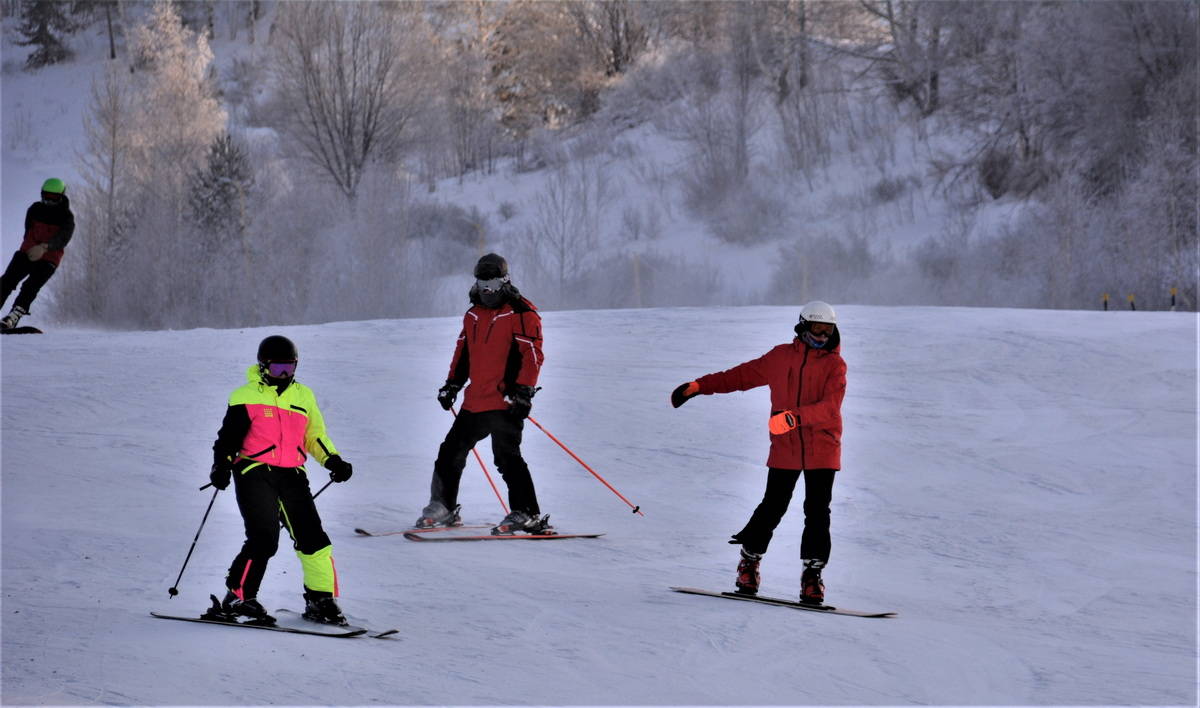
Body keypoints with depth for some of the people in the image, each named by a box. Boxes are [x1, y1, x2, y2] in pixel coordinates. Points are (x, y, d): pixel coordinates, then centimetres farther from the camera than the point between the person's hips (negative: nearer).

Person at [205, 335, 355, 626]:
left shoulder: (303, 396, 16)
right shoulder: (246, 397, 3)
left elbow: (316, 436, 22)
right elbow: (228, 437, 2)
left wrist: (333, 460, 7)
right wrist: (221, 466, -14)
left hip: (292, 476, 5)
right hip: (254, 473, -5)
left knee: (312, 537, -2)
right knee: (264, 538, -17)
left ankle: (320, 599, 10)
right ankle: (237, 598, -7)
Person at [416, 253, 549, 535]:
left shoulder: (521, 313, -8)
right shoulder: (473, 316, 16)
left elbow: (533, 355, -13)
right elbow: (463, 351, 26)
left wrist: (523, 390, -21)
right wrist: (452, 384, 21)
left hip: (506, 402, -8)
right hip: (475, 401, 8)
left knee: (506, 456, -14)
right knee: (451, 451, 13)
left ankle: (527, 515, -10)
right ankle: (442, 507, 26)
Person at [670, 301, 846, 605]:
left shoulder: (834, 365, -2)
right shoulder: (780, 357, 7)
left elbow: (830, 407, -17)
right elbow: (741, 375, 16)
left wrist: (795, 417, -33)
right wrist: (698, 386, 12)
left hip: (822, 450, -1)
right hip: (784, 449, 1)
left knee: (817, 513, -4)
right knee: (772, 508, 0)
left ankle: (812, 573, 6)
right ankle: (749, 560, 20)